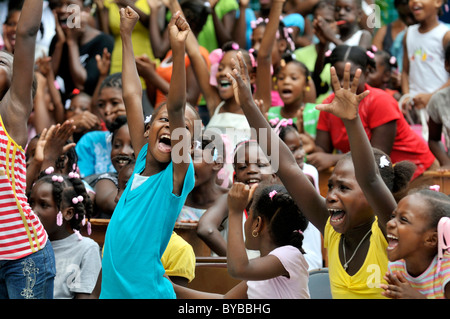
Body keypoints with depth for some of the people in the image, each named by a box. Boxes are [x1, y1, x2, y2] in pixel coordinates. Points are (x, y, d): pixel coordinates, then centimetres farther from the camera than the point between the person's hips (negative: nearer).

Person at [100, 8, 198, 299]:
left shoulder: (178, 175, -10)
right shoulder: (142, 163, 4)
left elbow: (176, 108, -23)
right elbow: (132, 96, 6)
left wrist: (179, 50, -34)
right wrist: (126, 35, 8)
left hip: (148, 293, -6)